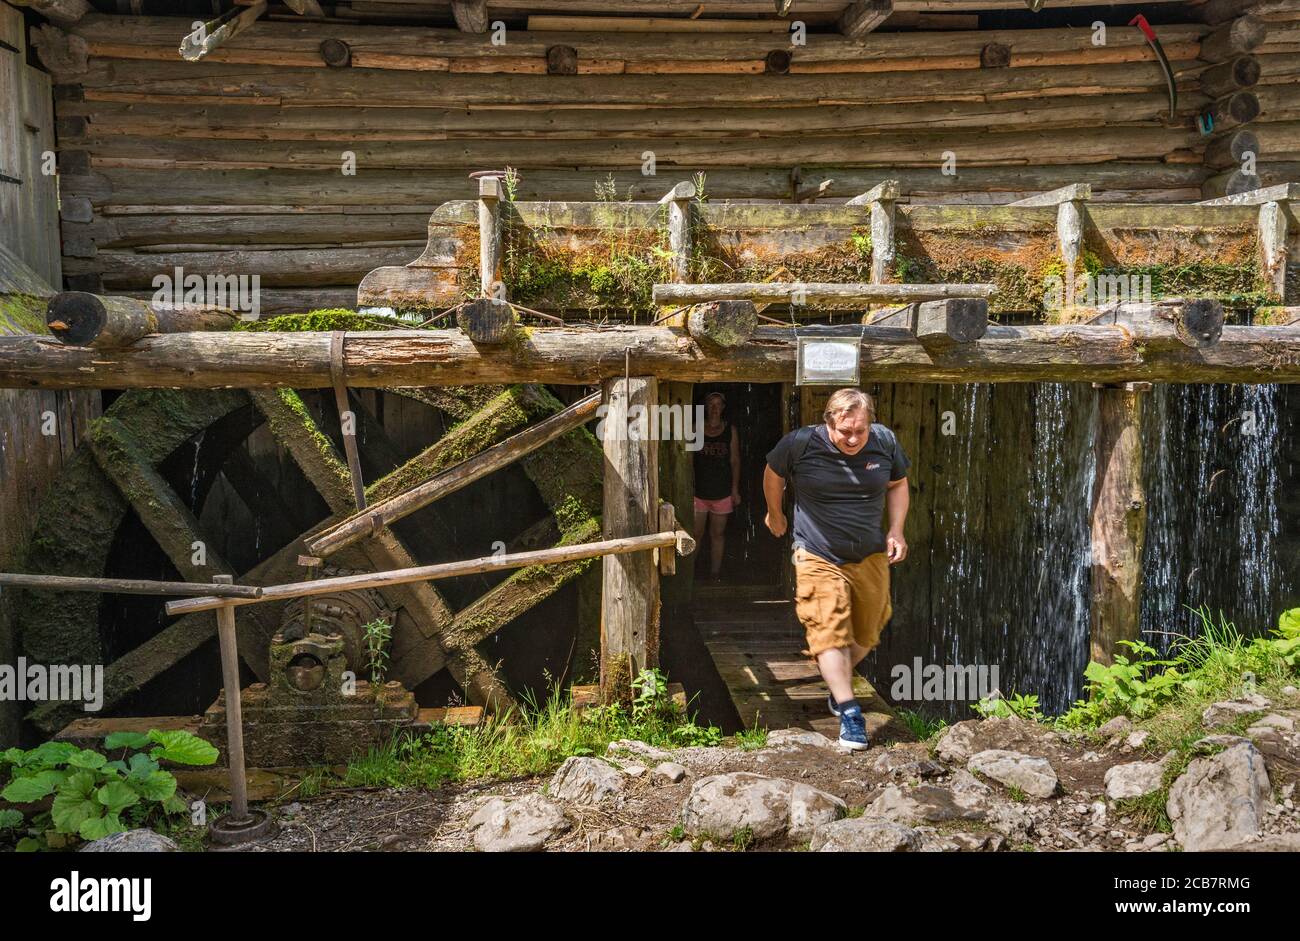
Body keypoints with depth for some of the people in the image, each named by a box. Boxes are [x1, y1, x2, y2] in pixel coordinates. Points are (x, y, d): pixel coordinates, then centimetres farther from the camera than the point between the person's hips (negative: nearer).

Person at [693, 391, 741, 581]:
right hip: (698, 491, -1)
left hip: (722, 492, 1)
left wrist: (735, 489, 2)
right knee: (695, 534, 1)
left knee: (718, 534, 10)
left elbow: (735, 461, 4)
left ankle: (715, 573, 19)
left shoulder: (730, 430, 1)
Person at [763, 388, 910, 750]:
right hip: (819, 557, -3)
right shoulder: (800, 443, -17)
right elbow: (773, 474, 4)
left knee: (865, 634, 14)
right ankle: (849, 712, -12)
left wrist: (896, 530, -2)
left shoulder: (885, 442, -8)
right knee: (829, 631, -15)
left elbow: (897, 484, 10)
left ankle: (838, 684, 41)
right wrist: (774, 515, 16)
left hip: (871, 557, 4)